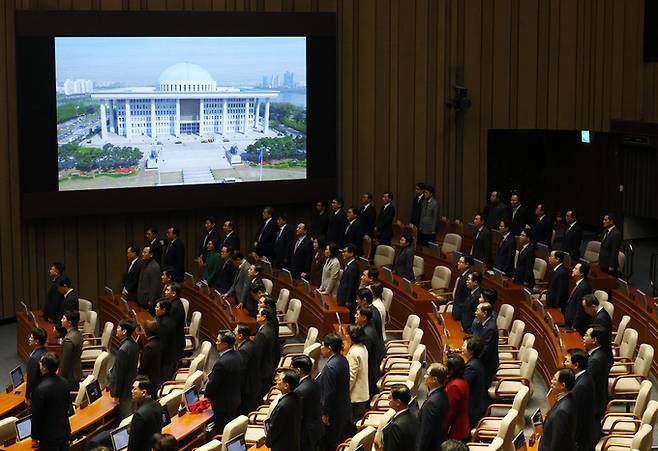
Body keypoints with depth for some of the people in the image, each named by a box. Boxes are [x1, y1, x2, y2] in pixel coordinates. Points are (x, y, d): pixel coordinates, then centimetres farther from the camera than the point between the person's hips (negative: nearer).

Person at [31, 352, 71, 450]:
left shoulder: (40, 389, -24)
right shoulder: (64, 382, -3)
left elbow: (37, 415, -17)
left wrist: (35, 438, -5)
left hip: (49, 435, -6)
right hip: (65, 431, 6)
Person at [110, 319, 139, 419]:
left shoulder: (123, 349, -25)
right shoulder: (134, 345, 3)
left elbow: (119, 373, -21)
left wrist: (116, 394, -13)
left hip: (124, 390, -9)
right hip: (132, 386, 9)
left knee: (125, 416, 1)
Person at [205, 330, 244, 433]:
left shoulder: (221, 362, -29)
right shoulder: (237, 357, 0)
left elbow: (213, 384, -19)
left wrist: (207, 394, 1)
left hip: (222, 405, -9)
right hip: (235, 400, 9)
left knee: (221, 432, 3)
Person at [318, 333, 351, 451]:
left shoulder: (330, 367, -25)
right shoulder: (343, 360, 3)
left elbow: (329, 393, -24)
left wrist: (325, 414, -15)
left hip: (334, 414, -9)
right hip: (345, 410, 9)